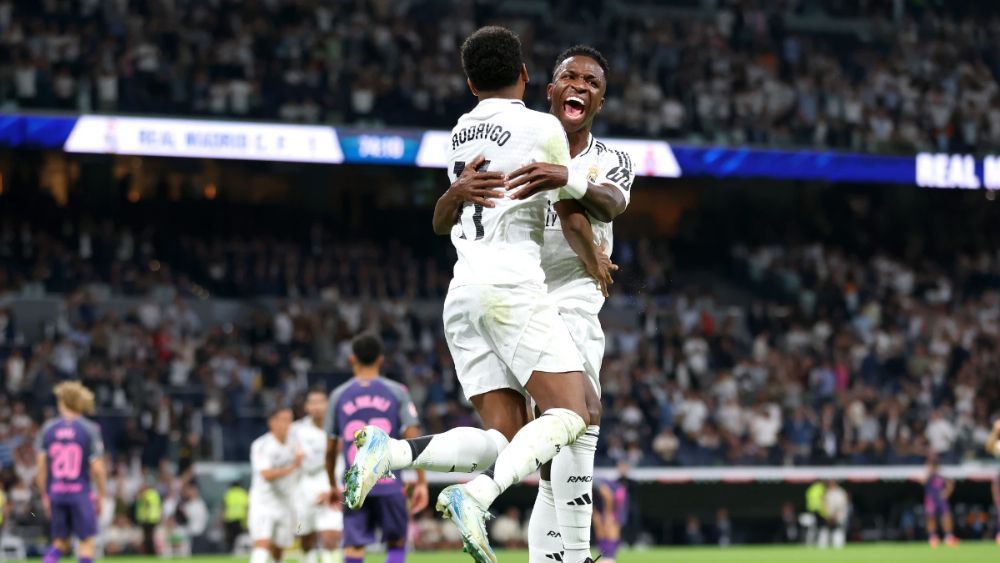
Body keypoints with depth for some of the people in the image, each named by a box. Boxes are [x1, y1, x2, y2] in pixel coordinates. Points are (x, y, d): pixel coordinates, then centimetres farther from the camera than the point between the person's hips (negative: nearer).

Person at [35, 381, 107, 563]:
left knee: (60, 543, 14)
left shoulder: (48, 429, 2)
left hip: (56, 493, 3)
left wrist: (45, 496, 12)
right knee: (86, 542, 5)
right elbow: (97, 468, -8)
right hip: (81, 493, -3)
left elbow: (41, 467, 2)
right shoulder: (90, 429, -5)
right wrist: (101, 495, 4)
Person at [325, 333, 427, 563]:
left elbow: (330, 449, 11)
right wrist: (421, 482, 0)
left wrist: (332, 486, 23)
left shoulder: (338, 396, 6)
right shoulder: (397, 392, 2)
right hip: (390, 485, -1)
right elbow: (413, 440, -5)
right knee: (396, 544, 14)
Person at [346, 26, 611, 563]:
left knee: (506, 437, 3)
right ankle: (476, 497, -31)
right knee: (569, 414, -11)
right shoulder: (543, 127, 1)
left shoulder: (459, 134, 18)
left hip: (461, 292, 7)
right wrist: (597, 261, 28)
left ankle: (391, 450, -16)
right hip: (513, 283, -7)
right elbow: (571, 221, 10)